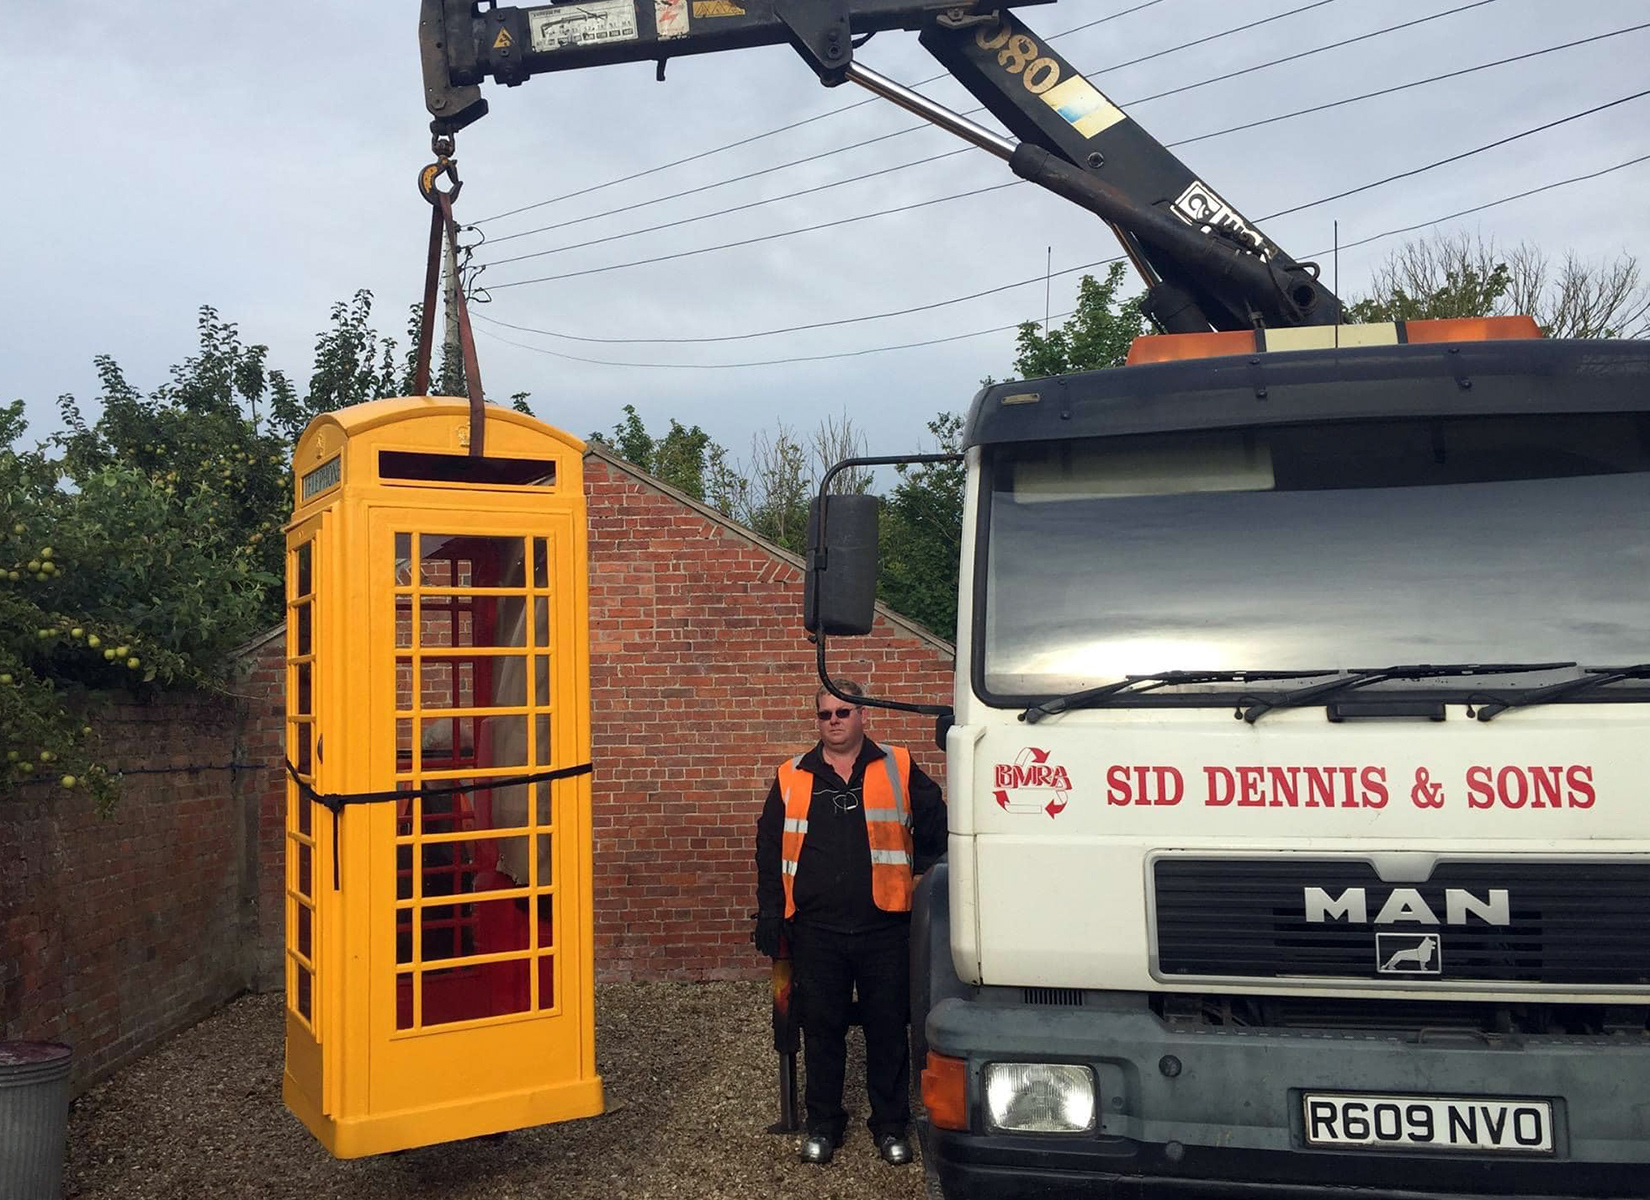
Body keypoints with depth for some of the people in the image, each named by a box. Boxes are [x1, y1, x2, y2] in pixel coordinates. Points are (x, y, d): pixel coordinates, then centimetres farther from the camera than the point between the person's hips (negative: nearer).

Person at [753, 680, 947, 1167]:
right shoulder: (793, 778, 8)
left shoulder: (898, 770, 3)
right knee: (821, 1030, 9)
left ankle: (891, 1126, 21)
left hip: (884, 928, -1)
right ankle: (823, 1124, 24)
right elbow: (769, 848, 12)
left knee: (888, 1030, 7)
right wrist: (770, 913, 6)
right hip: (815, 930, 1)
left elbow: (934, 831, 7)